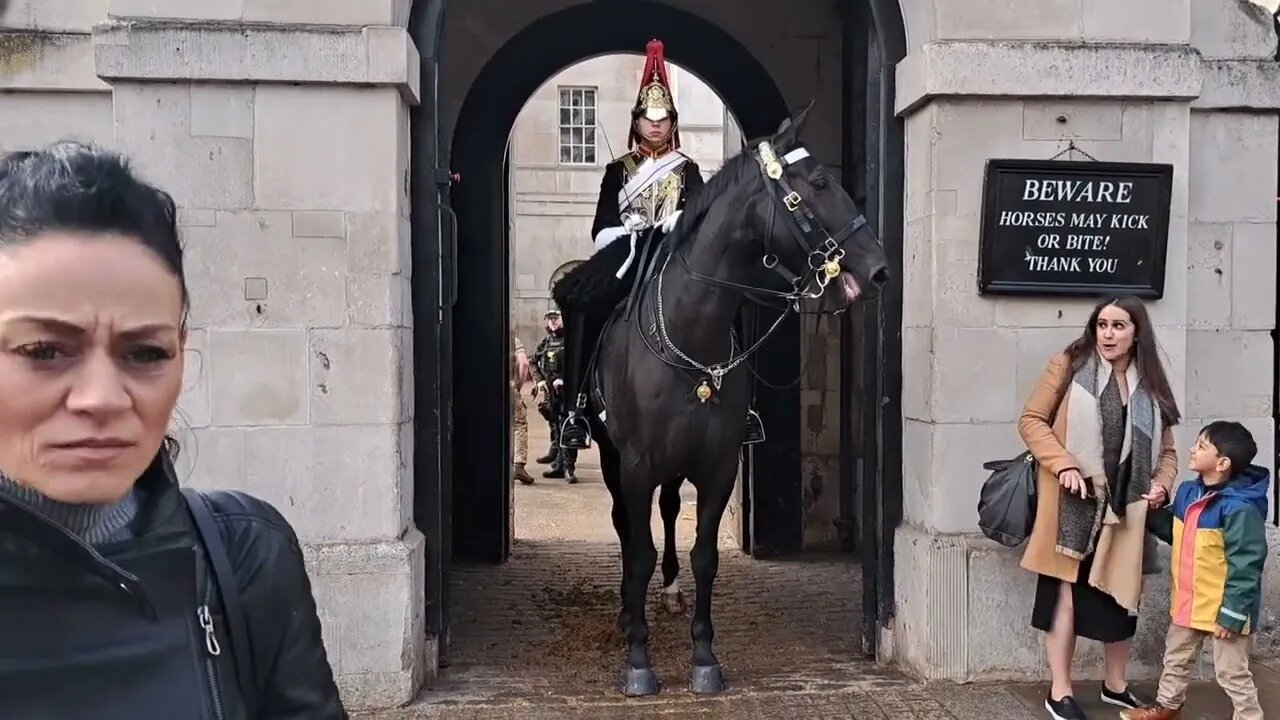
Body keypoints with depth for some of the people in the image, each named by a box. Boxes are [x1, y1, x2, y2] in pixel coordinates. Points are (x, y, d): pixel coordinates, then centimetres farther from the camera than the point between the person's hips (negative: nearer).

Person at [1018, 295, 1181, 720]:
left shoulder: (1150, 385, 9)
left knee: (1123, 594, 11)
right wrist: (1064, 465, -17)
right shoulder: (1069, 366, -3)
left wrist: (1161, 483, -3)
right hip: (1074, 504, -4)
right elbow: (1031, 420, -5)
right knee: (1067, 592, -2)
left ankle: (1115, 685, 29)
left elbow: (1166, 450, 17)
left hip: (1125, 509, 4)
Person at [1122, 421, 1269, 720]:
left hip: (1224, 608, -8)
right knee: (1176, 659, 25)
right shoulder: (1187, 492, 0)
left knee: (1232, 673, 6)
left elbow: (1245, 566, -24)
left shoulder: (1239, 507, -26)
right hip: (1188, 601, 9)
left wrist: (1231, 614, -23)